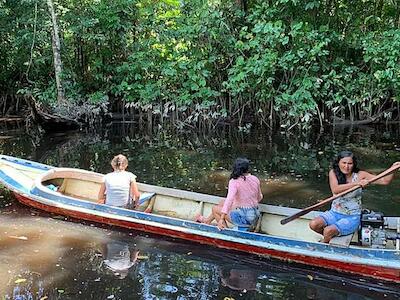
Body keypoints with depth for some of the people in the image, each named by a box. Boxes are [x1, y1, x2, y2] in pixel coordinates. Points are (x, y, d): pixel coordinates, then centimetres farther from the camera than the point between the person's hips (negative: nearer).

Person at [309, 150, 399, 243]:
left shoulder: (360, 175, -8)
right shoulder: (333, 173, -6)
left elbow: (384, 181, -10)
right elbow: (335, 190, -25)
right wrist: (356, 183, -32)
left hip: (352, 217, -3)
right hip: (335, 213, 3)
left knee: (329, 230, -25)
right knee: (314, 224, -20)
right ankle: (331, 236, 12)